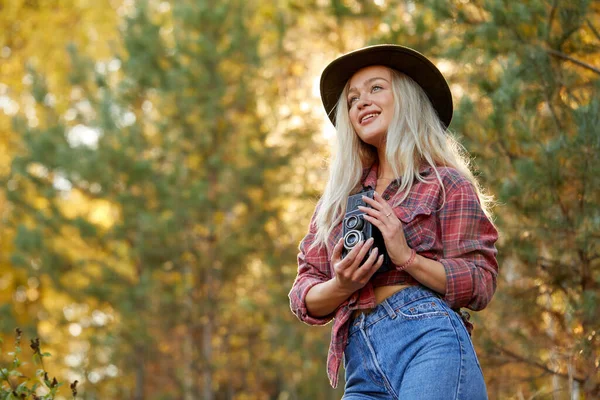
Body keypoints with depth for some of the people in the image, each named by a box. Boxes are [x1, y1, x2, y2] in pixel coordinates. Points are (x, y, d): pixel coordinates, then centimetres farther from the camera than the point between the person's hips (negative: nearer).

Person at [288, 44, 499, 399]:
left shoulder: (446, 183, 9)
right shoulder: (339, 200, 21)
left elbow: (482, 284, 1)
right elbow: (304, 298, 17)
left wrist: (407, 257, -13)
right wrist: (341, 286, -4)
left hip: (430, 343, -4)